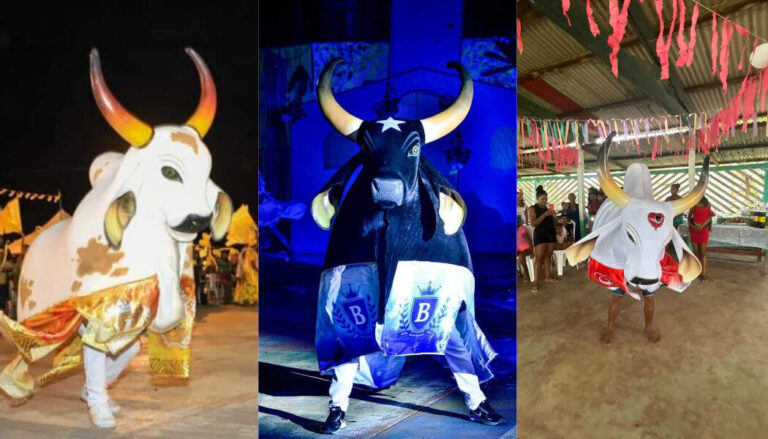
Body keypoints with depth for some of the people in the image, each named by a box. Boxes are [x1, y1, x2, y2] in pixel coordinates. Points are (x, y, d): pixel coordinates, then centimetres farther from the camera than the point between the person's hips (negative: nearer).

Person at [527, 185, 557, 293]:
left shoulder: (547, 208, 12)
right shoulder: (533, 209, -4)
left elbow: (552, 221, 18)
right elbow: (533, 223, -15)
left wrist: (553, 215, -3)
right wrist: (545, 214, -21)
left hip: (551, 234, 6)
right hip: (540, 234, -6)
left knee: (548, 256, 9)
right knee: (539, 258, -10)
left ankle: (547, 276, 20)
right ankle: (535, 283, -10)